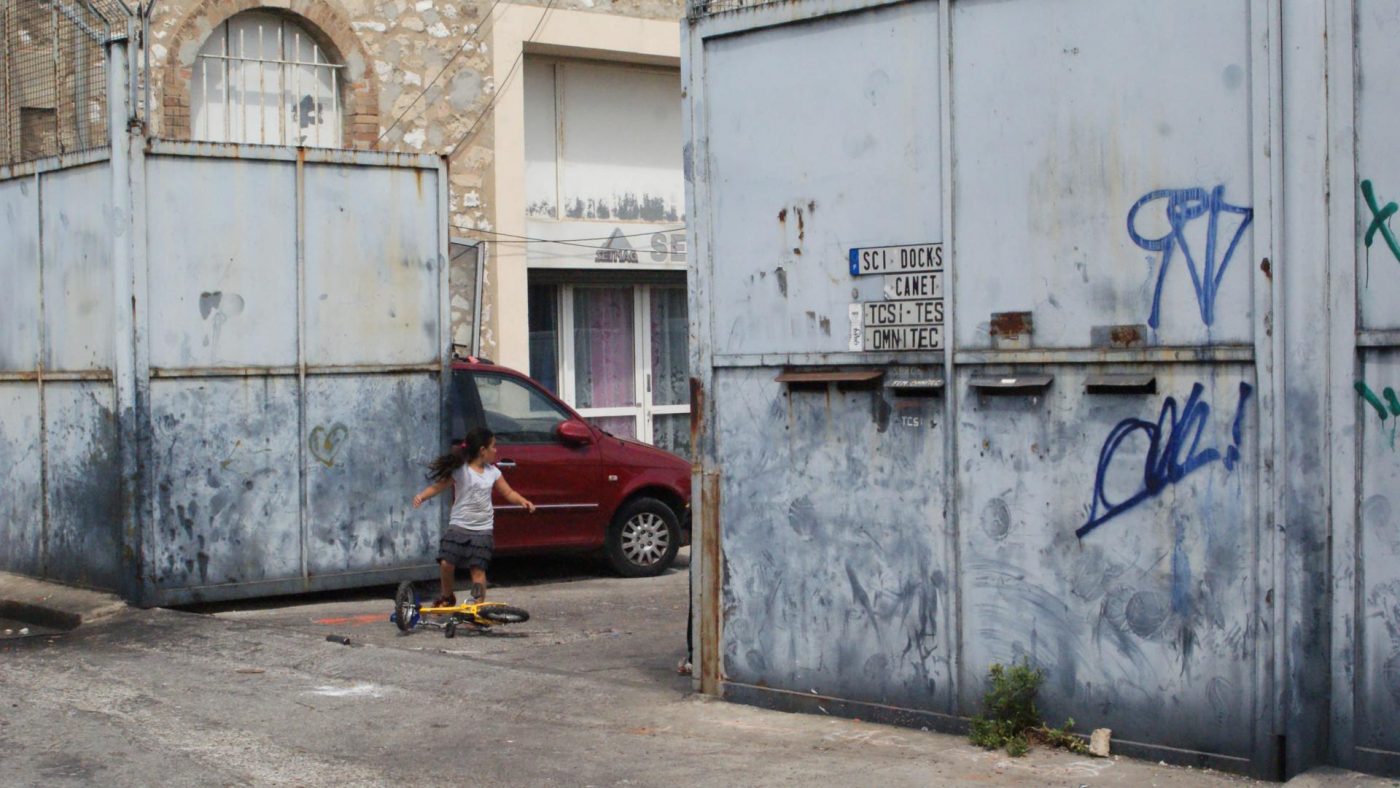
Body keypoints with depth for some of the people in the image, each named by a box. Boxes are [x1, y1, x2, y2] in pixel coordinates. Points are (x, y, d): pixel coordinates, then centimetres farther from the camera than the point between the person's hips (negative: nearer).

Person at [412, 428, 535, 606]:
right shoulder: (459, 470, -7)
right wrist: (421, 496, -27)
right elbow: (438, 485, -11)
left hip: (483, 529, 2)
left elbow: (508, 493, 13)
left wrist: (522, 501, -6)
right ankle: (447, 597, 13)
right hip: (458, 526, -2)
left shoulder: (493, 472, 6)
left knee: (477, 568, -5)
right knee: (446, 563, -11)